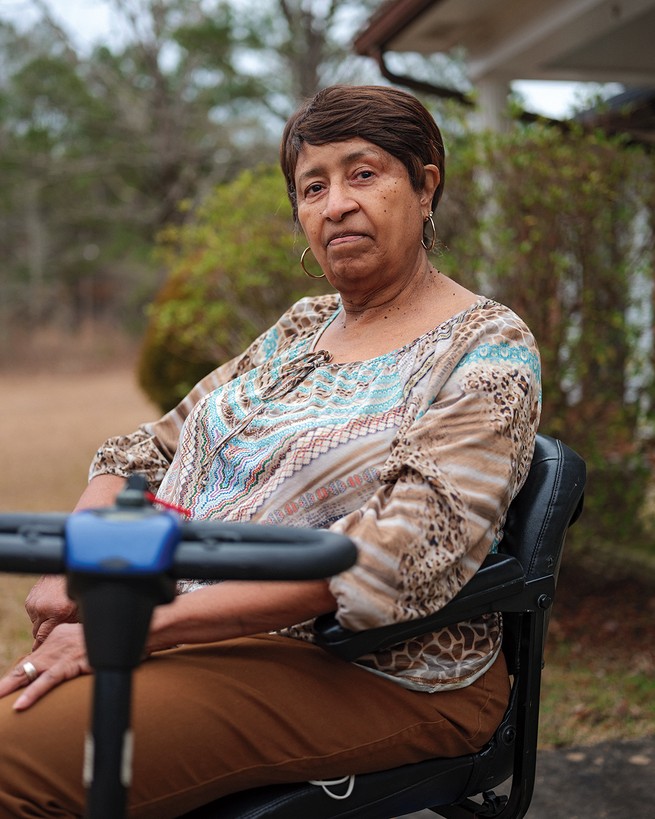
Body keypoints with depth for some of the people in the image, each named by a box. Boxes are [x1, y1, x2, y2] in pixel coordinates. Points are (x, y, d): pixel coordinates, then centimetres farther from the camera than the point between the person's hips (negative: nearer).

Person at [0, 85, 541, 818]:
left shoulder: (488, 353, -8)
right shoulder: (301, 329, 15)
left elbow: (398, 558, -22)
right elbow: (146, 452, 17)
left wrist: (136, 626, -26)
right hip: (211, 628, 7)